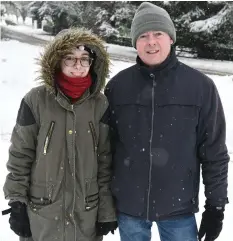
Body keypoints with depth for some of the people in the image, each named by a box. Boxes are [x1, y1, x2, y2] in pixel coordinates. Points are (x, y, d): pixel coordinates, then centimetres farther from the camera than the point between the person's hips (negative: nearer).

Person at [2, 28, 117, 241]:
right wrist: (17, 203, -2)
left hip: (87, 214, 1)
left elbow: (106, 162, 0)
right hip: (41, 212, -1)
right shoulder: (36, 101, -9)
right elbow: (20, 157, -3)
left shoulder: (100, 104, -4)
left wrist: (107, 210, 1)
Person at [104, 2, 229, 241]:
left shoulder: (201, 86, -7)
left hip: (179, 207, -1)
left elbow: (214, 151, -2)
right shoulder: (117, 86, -3)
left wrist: (215, 205, -1)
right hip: (128, 205, 2)